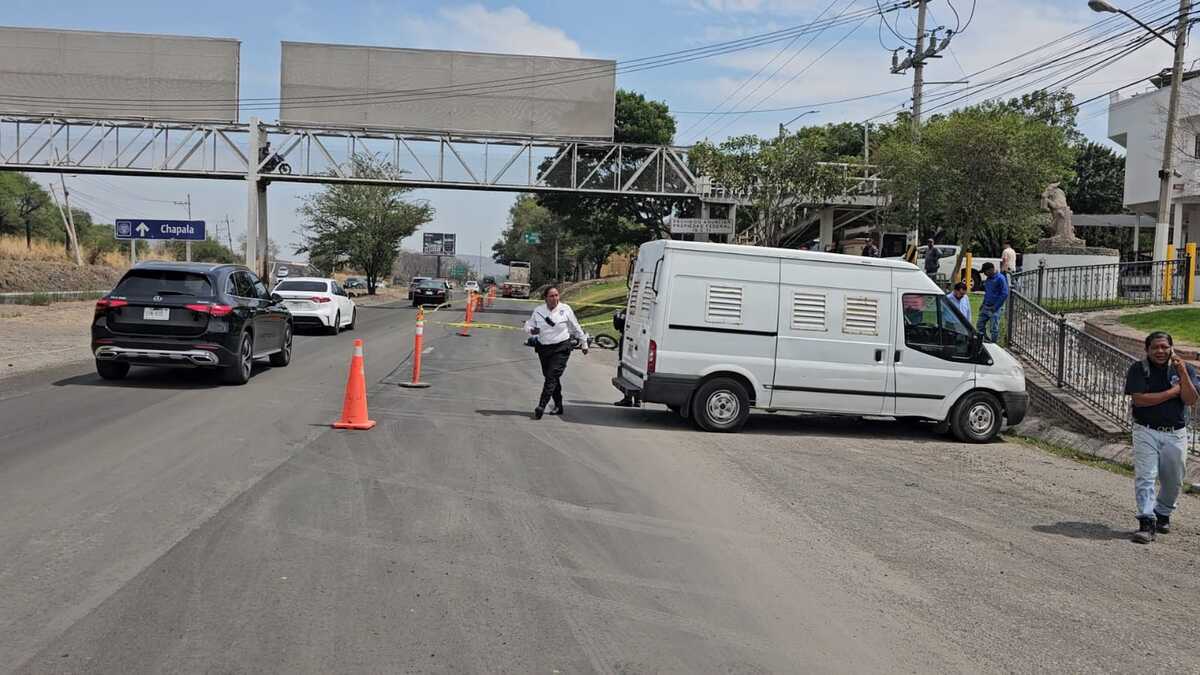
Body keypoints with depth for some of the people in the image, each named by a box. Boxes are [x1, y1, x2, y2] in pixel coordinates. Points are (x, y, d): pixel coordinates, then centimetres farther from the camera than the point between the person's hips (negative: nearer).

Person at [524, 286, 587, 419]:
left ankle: (541, 407, -18)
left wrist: (584, 343, 14)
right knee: (549, 377, 10)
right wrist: (531, 330, -16)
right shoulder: (538, 310, 2)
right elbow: (528, 325, 9)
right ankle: (558, 406, 24)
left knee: (552, 377, -14)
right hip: (543, 348, 4)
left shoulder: (565, 309, -3)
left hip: (561, 348, -4)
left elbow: (576, 327, 7)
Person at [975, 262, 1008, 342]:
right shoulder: (988, 279, 11)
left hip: (996, 308, -8)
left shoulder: (1000, 278, -14)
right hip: (986, 307, 8)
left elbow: (1005, 294, -17)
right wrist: (983, 304, 16)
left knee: (994, 329, -5)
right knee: (980, 326, 10)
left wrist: (995, 307, -18)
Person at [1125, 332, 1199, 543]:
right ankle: (1146, 523, -12)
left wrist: (1182, 373, -18)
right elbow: (1139, 399, -15)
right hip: (1146, 432, -2)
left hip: (1176, 434, 3)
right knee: (1145, 477, -11)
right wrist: (1172, 392, -10)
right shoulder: (1138, 369, -3)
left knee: (1173, 481, 11)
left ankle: (1162, 514, 34)